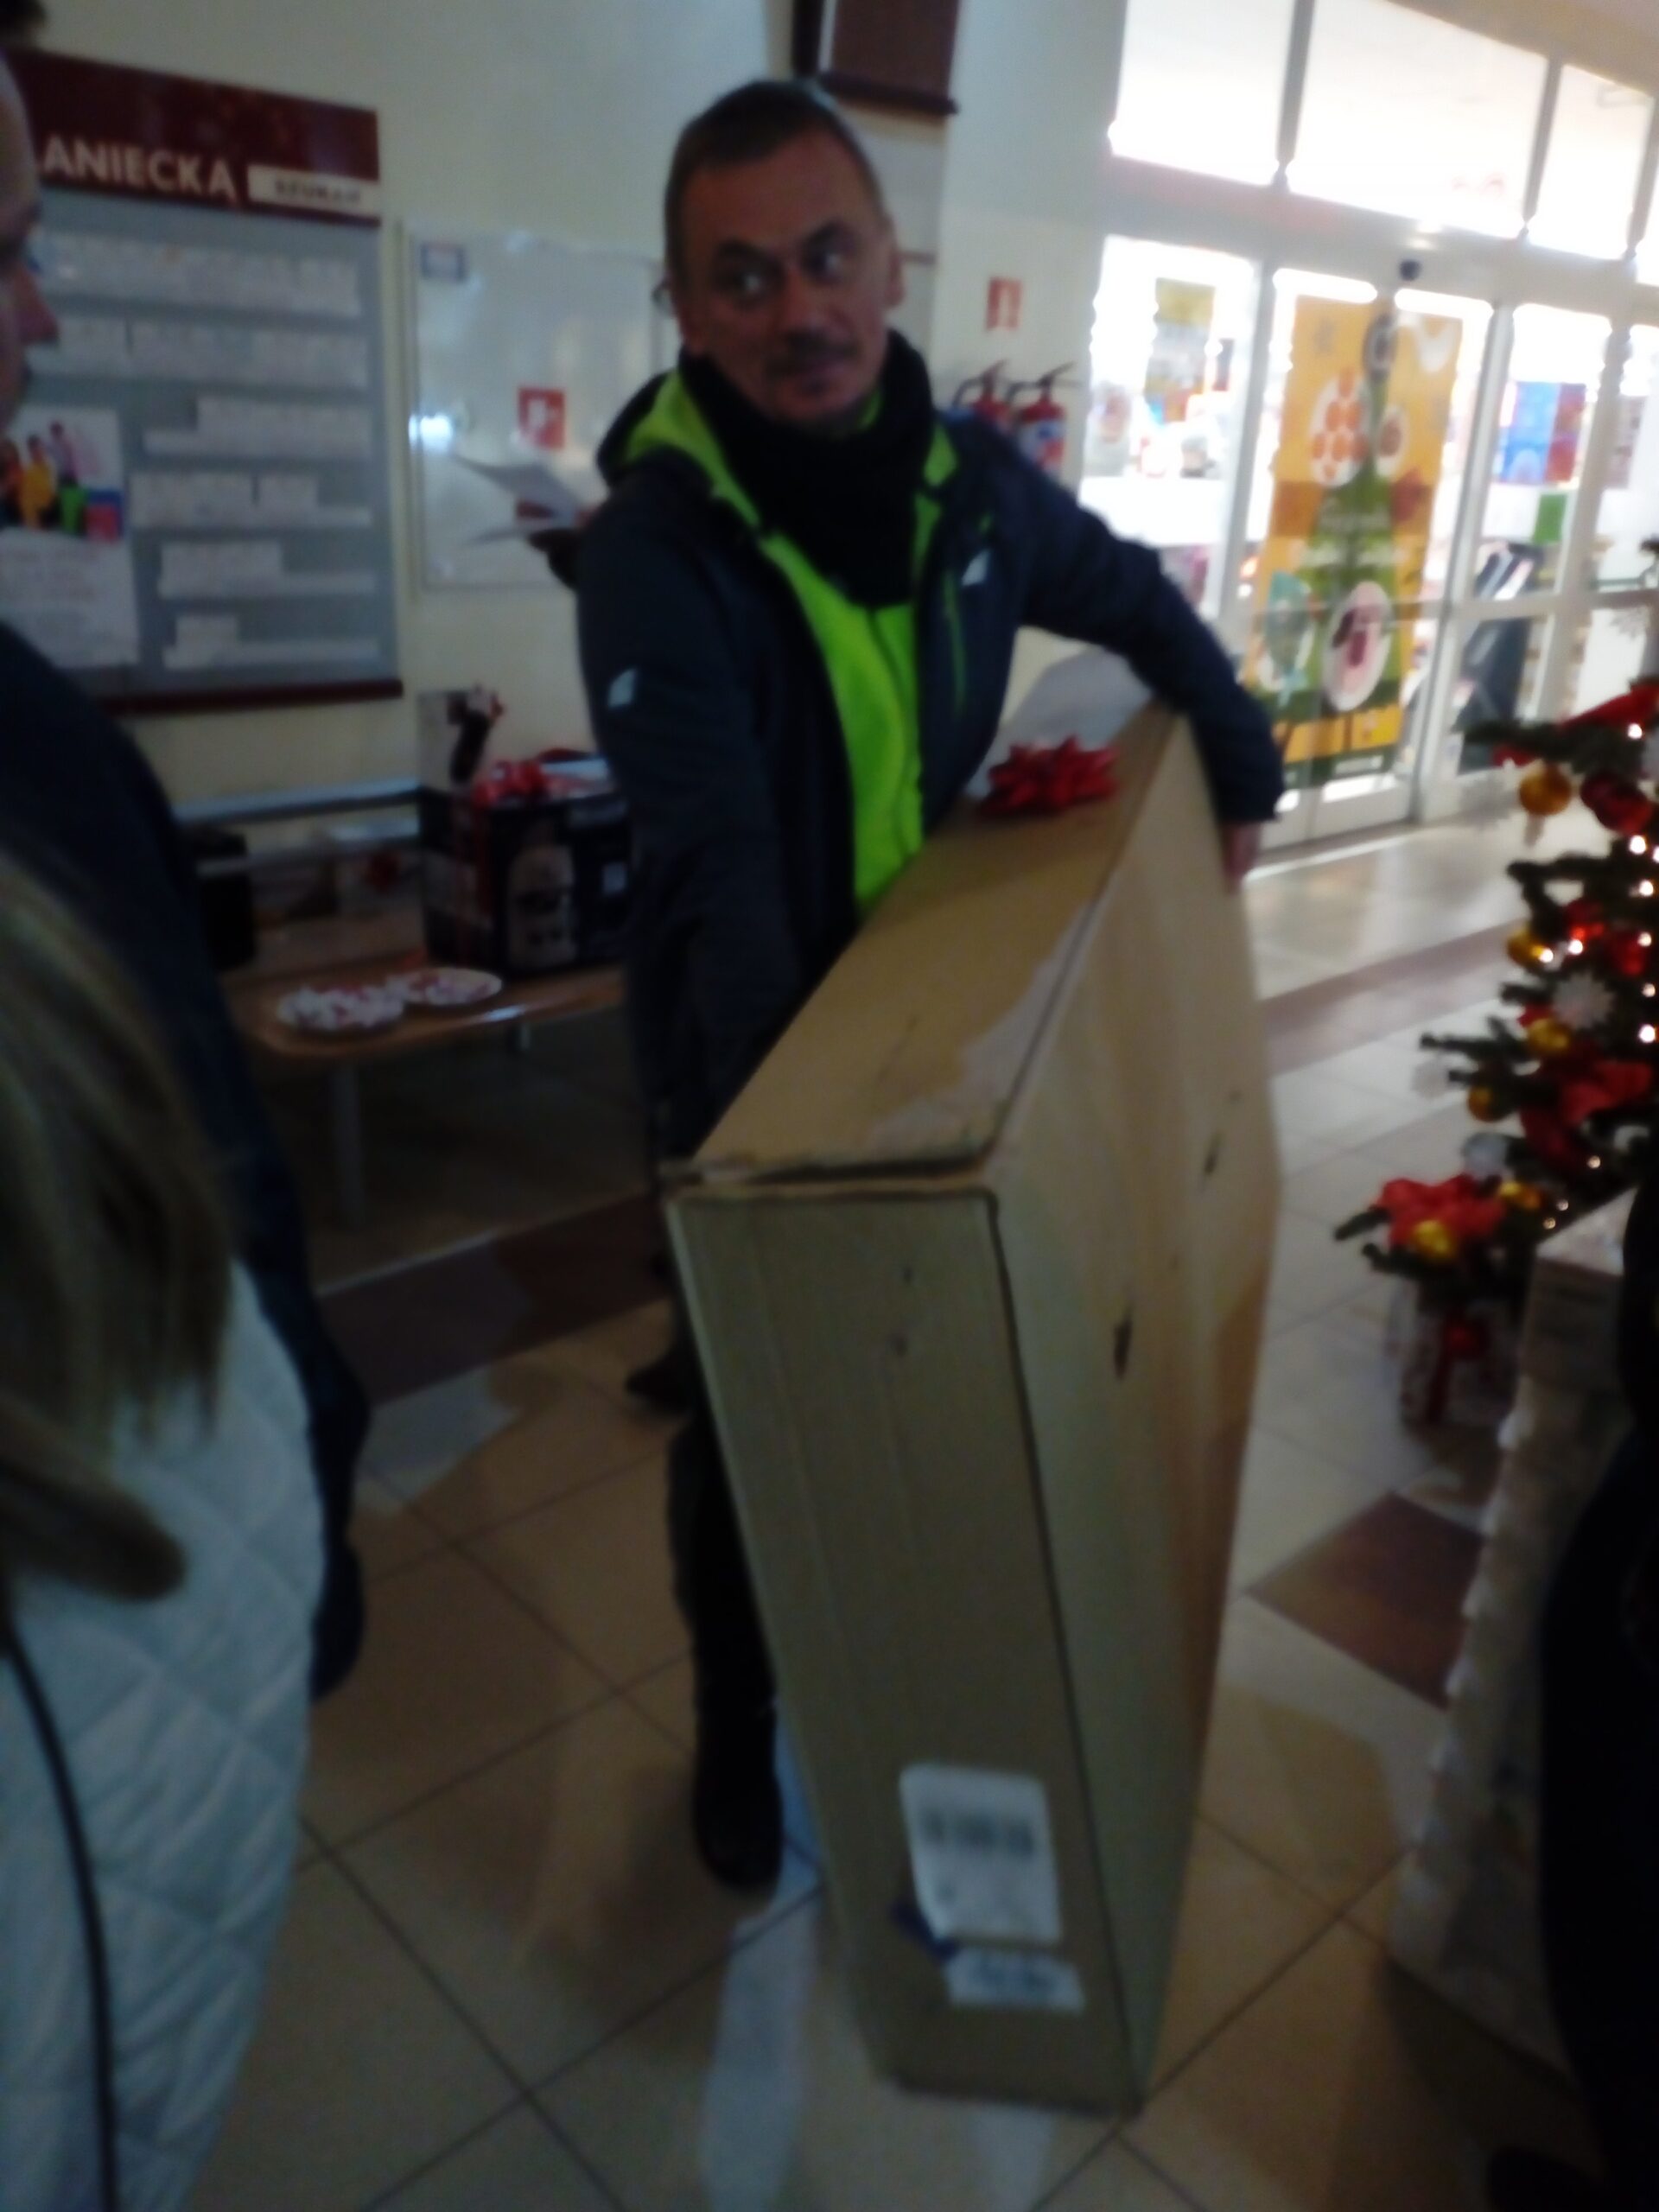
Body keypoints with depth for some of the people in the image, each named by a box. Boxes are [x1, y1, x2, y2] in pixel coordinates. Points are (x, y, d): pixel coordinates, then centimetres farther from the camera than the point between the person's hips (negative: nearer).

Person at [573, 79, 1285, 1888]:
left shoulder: (969, 482, -4)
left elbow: (1138, 604, 16)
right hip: (751, 1069, -4)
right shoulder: (654, 550, -21)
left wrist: (1240, 773, 13)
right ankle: (738, 1723, 38)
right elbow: (721, 874, -32)